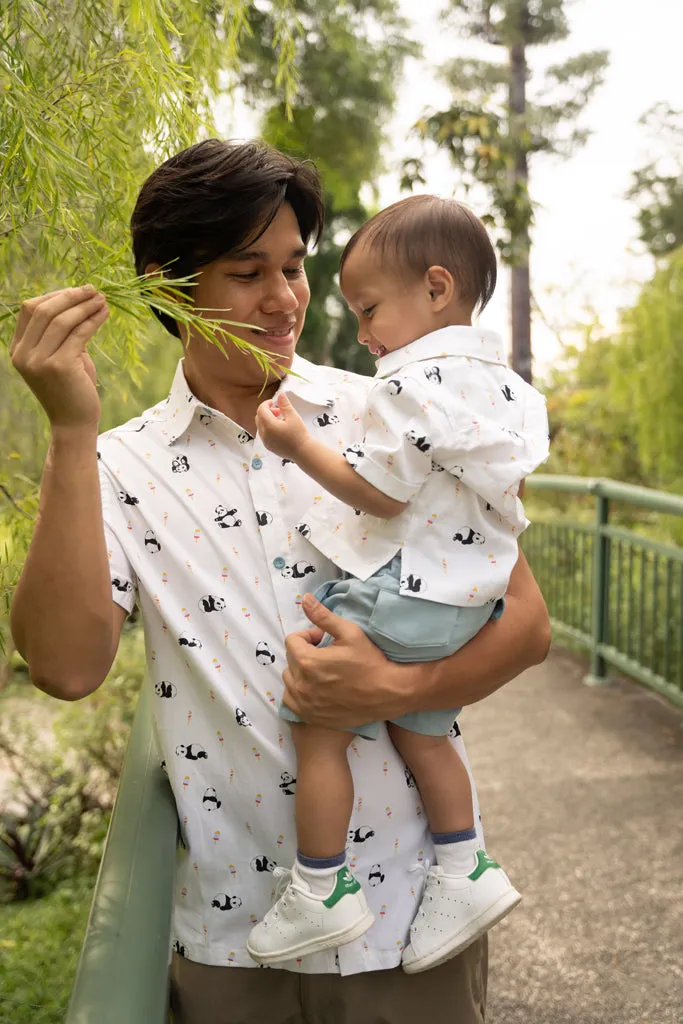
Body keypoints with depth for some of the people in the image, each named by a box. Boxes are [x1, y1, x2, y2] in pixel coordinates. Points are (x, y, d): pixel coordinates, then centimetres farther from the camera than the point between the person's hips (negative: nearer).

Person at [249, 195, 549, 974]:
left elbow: (379, 493, -20)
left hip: (399, 595, -9)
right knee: (418, 731, 19)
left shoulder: (414, 386, -19)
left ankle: (321, 893, 8)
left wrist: (299, 446, -12)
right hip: (467, 597, 10)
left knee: (317, 724, 0)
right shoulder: (503, 383, 10)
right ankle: (464, 872, 23)